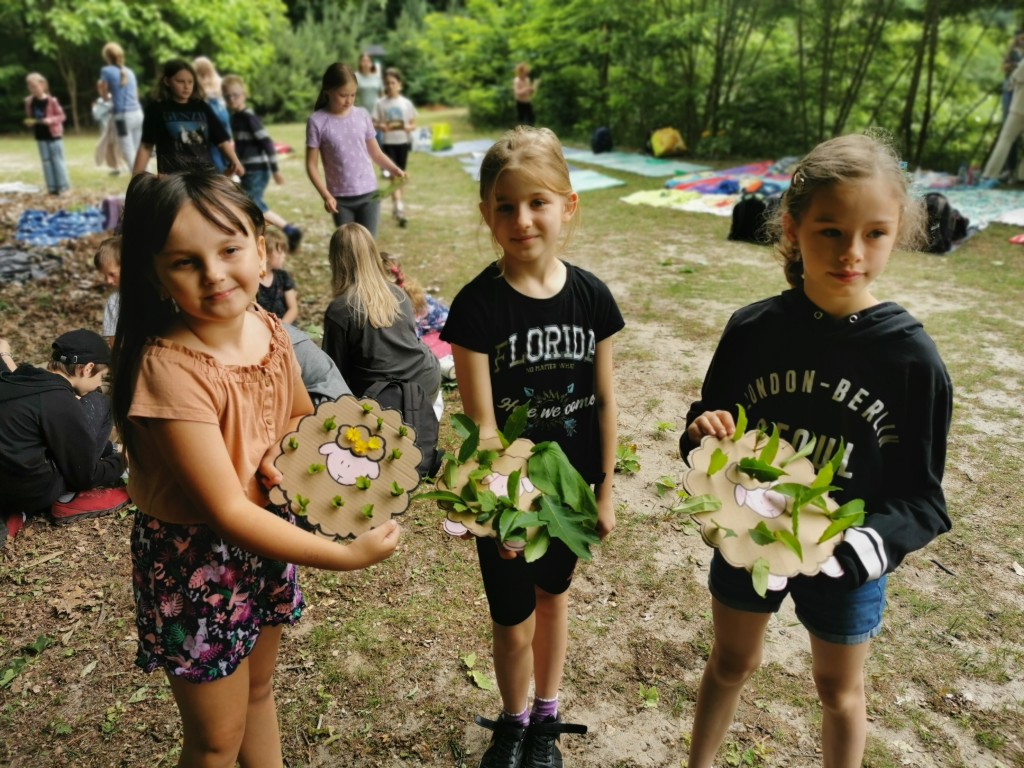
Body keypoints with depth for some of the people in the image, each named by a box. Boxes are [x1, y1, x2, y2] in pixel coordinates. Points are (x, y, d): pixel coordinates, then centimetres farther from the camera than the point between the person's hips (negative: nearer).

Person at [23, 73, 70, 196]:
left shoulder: (51, 100, -11)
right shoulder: (29, 102, 3)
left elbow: (61, 116, -6)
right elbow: (29, 117, 13)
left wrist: (51, 120, -21)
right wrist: (29, 122, -8)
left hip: (54, 135, -5)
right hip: (40, 136, 5)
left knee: (57, 160, -1)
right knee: (46, 161, 6)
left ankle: (63, 186, 5)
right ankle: (52, 187, 9)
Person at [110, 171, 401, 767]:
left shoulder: (269, 330, -9)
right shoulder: (170, 368, -29)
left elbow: (302, 415, 10)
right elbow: (226, 511, -28)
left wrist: (287, 450, -13)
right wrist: (347, 556, -29)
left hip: (268, 534, 6)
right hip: (195, 557, -5)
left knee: (259, 689, 28)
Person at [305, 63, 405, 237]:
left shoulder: (362, 115, 1)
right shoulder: (317, 121, -8)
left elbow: (376, 153, 7)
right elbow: (312, 164, -5)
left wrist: (394, 170, -12)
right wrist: (325, 195, -17)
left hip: (369, 194, 1)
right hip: (341, 198, -1)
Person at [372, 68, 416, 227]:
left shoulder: (406, 103, 2)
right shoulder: (380, 104, -1)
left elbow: (413, 125, 5)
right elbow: (374, 124, 1)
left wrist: (408, 127, -17)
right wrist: (380, 127, -21)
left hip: (403, 142, 2)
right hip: (388, 143, -2)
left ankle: (397, 206, 24)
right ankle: (399, 208, -16)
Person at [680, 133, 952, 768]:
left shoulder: (912, 357, -17)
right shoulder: (753, 329, -13)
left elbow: (921, 496, -12)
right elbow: (708, 424, -1)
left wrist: (869, 544, -30)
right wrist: (703, 436, -24)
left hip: (846, 561, -1)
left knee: (838, 688, 22)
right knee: (732, 662, 23)